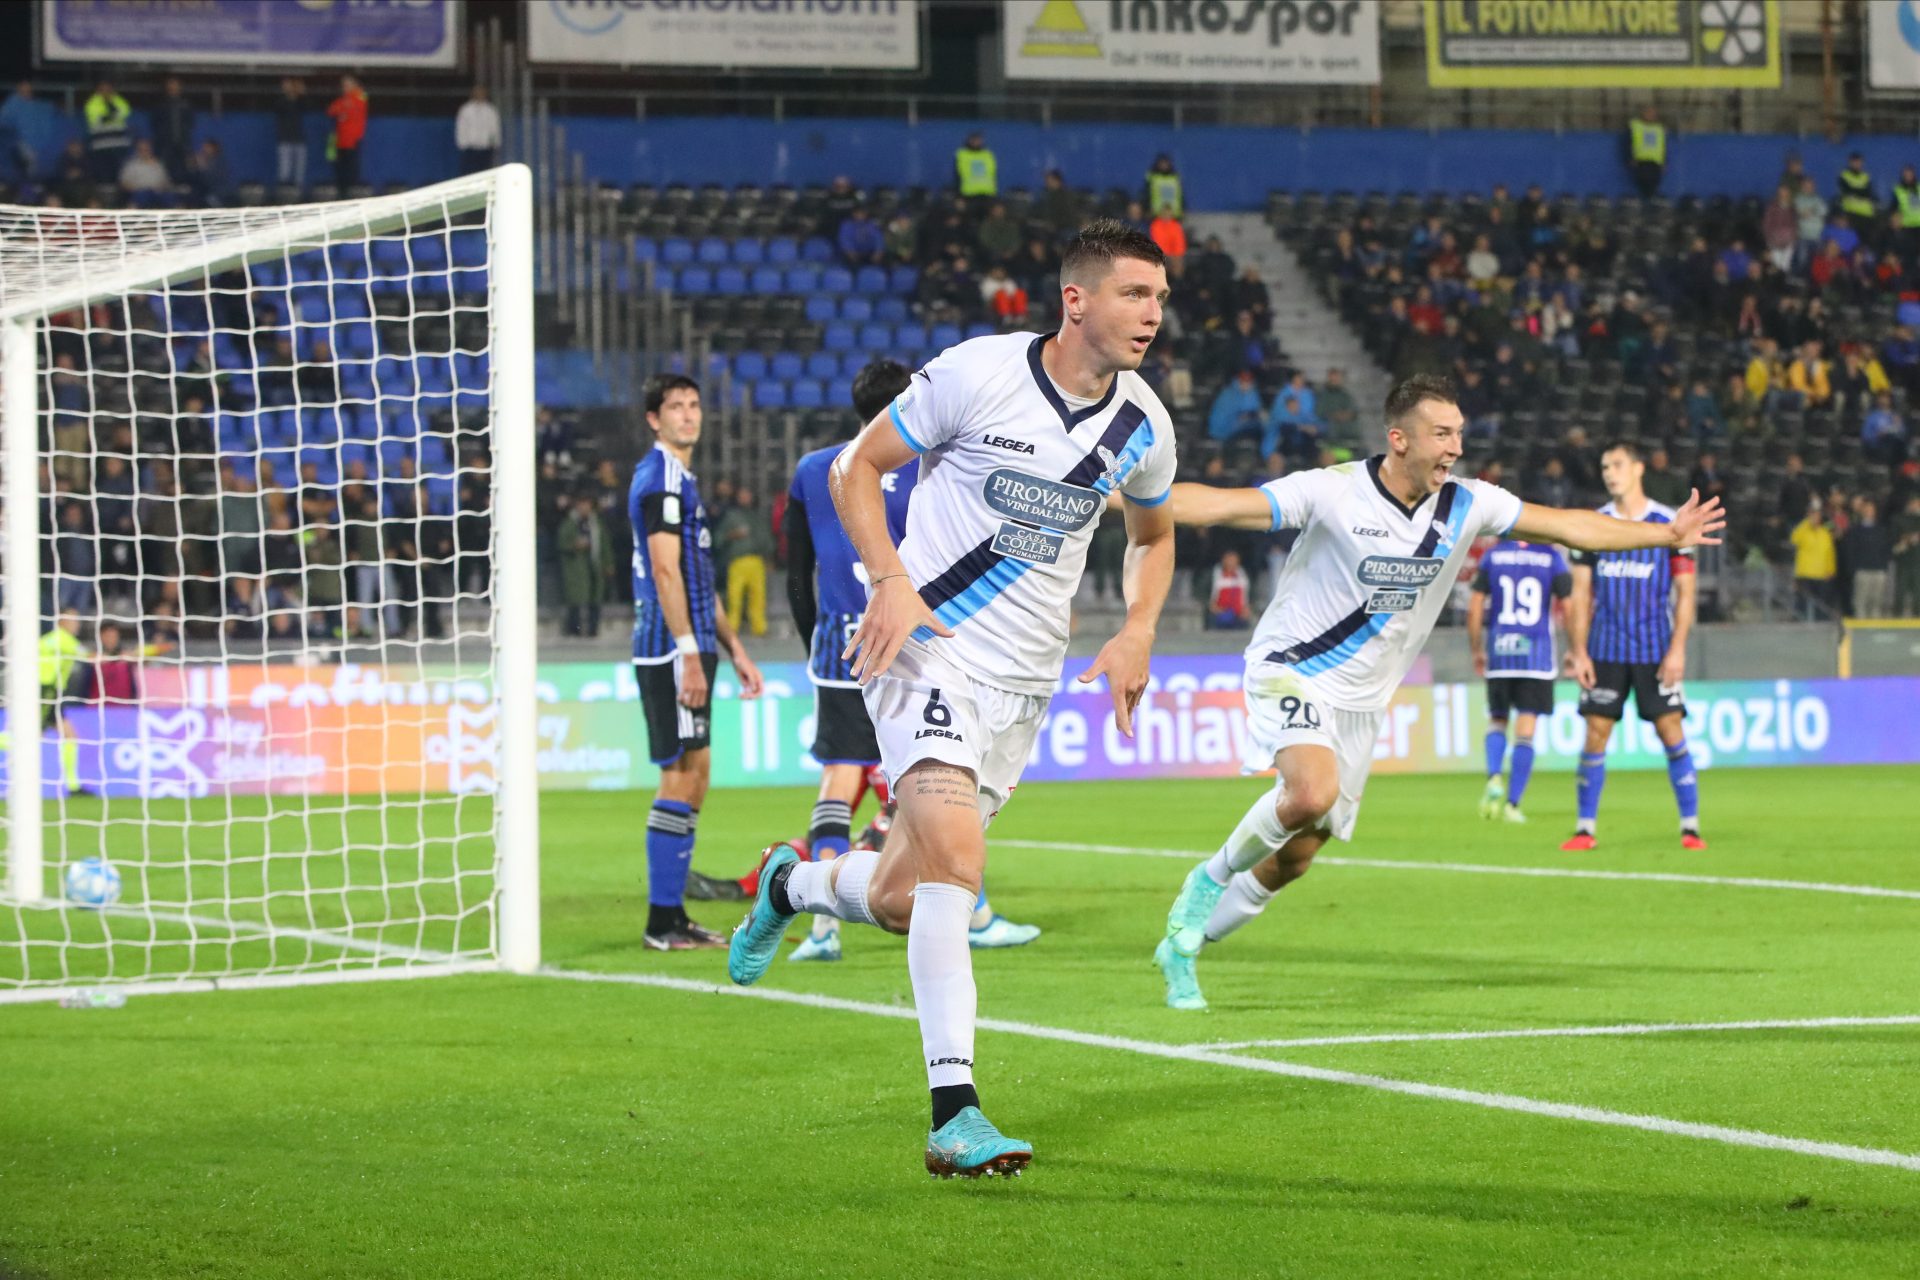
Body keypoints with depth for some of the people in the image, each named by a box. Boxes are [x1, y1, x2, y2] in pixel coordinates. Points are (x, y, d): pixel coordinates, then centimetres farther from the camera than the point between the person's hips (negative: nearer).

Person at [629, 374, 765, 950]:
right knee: (681, 775, -10)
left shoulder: (682, 477, 21)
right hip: (672, 649, -10)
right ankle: (662, 921, -9)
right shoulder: (662, 477, -11)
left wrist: (735, 649, 25)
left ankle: (672, 917, 14)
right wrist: (689, 653, -23)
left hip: (687, 649, 10)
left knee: (693, 775, 11)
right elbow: (665, 570, -19)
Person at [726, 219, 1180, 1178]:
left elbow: (1153, 534, 23)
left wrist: (1137, 634, 6)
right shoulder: (977, 374, -12)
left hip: (1026, 678, 5)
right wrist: (892, 579, -16)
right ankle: (954, 1113, -25)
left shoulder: (1143, 427, 3)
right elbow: (858, 466, -2)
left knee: (900, 901, 6)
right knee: (955, 861, -24)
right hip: (929, 644, -5)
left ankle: (794, 885, 41)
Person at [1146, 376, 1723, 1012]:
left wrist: (1668, 534, 8)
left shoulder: (1466, 505, -3)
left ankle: (1181, 946, 25)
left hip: (1360, 702, 6)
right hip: (1290, 670, -6)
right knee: (1313, 792, -34)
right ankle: (1214, 876, -7)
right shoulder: (1332, 492, -18)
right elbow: (1220, 504, -25)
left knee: (1294, 858, 5)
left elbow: (1568, 526, 7)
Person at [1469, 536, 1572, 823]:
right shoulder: (1551, 557, -1)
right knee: (1525, 732, 2)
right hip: (1537, 655, -1)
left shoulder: (1492, 556, 3)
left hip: (1500, 654, 1)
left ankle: (1494, 777, -10)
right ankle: (1511, 804, 0)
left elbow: (1474, 607, 2)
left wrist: (1477, 650, 13)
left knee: (1497, 721, 16)